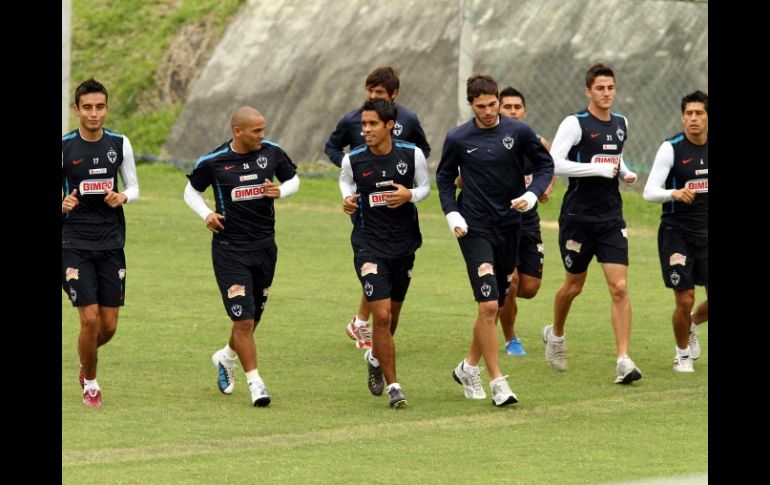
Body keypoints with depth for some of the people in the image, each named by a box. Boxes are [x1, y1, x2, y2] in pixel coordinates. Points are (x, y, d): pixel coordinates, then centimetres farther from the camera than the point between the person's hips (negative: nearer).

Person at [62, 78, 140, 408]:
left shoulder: (120, 144, 2)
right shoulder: (64, 147, -6)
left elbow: (134, 188, 12)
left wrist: (123, 197, -11)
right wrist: (63, 204, -20)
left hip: (111, 243, 3)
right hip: (74, 243, -3)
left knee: (109, 325, 3)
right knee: (90, 319, -11)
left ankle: (85, 361, 36)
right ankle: (90, 384, 11)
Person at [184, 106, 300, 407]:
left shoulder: (272, 153, -1)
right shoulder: (213, 162, -8)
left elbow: (293, 179, 15)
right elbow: (191, 191, 8)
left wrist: (281, 191, -8)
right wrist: (206, 214, -11)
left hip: (264, 246, 4)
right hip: (229, 249, -4)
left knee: (253, 317, 15)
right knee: (243, 320, -11)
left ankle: (226, 357, 44)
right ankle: (255, 383, -2)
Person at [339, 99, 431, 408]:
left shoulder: (412, 155, -7)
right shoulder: (352, 160, -7)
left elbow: (425, 186, 8)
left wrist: (410, 195, -14)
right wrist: (348, 200, -6)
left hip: (404, 244, 2)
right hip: (369, 246, -2)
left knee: (392, 315, 16)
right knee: (381, 315, -13)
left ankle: (375, 358, 48)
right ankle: (392, 386, -5)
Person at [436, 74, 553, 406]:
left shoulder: (518, 132, -2)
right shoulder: (457, 139, -3)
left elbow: (545, 165, 9)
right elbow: (444, 178, 10)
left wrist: (532, 195, -8)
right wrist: (452, 214, -2)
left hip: (509, 226, 3)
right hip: (474, 229, -3)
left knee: (494, 307, 12)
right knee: (488, 305, -15)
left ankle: (469, 367, 33)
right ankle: (497, 382, -9)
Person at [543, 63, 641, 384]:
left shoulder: (621, 124, 10)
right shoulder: (575, 124, -10)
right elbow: (554, 163, -21)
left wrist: (626, 173, 7)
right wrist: (599, 169, -23)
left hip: (611, 219, 4)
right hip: (578, 217, -4)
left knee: (620, 288, -8)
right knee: (573, 286, 11)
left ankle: (624, 361, -11)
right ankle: (555, 334, 41)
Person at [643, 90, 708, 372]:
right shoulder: (671, 149, -11)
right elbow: (649, 192, -16)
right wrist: (674, 194, -34)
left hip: (705, 233, 4)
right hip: (676, 232, -4)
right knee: (685, 300, -7)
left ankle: (692, 327, 34)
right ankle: (682, 354, 18)